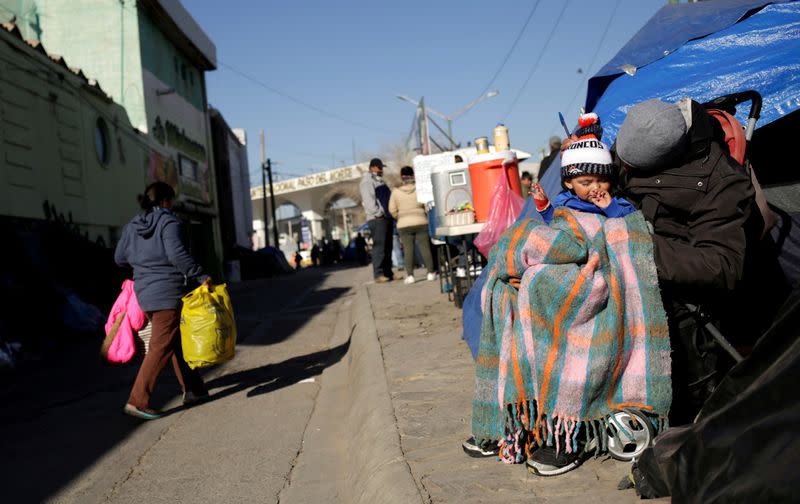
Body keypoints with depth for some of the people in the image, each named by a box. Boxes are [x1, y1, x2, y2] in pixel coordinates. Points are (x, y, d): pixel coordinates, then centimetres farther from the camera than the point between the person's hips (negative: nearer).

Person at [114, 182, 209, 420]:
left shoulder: (132, 226, 12)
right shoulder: (168, 222, -10)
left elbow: (120, 257, 15)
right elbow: (177, 254, -23)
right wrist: (200, 276, -18)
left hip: (145, 293, 9)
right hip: (167, 294, -8)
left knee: (177, 341, 18)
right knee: (161, 348, -5)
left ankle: (192, 389, 25)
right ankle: (137, 401, -8)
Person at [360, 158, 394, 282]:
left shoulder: (380, 181, 24)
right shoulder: (367, 182, -5)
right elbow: (368, 201, -16)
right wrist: (378, 213, -20)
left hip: (387, 218, 9)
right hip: (377, 219, -9)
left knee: (388, 247, 8)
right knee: (379, 246, -12)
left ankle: (388, 272, 12)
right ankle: (378, 274, -12)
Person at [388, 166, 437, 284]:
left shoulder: (396, 192, -2)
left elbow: (392, 209, 1)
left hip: (404, 225, 0)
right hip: (421, 222, 0)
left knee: (408, 250, 2)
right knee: (425, 247, 5)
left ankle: (410, 275, -1)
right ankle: (431, 273, 8)